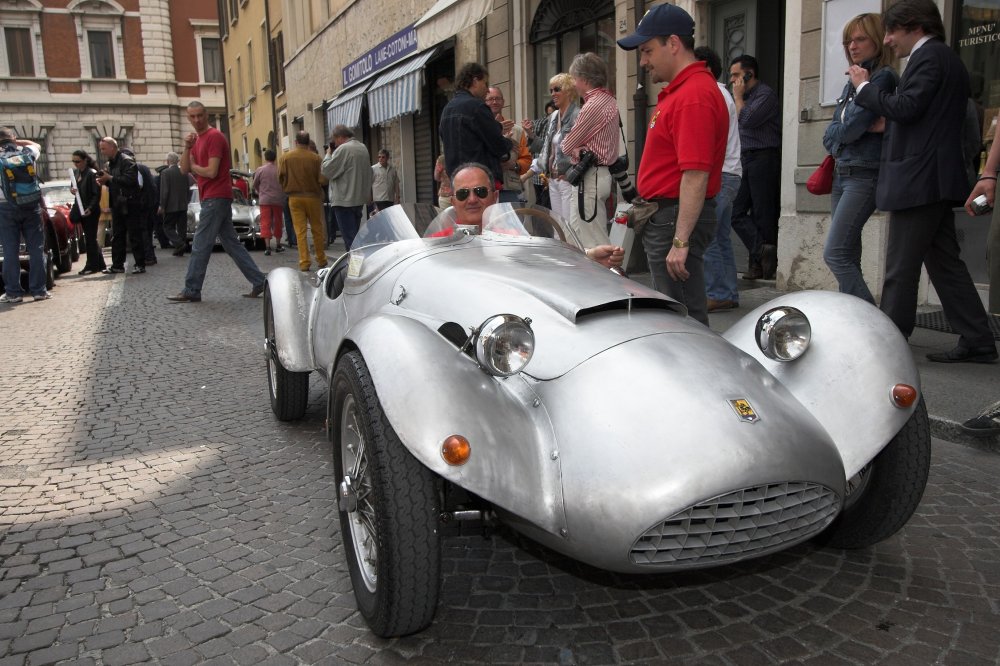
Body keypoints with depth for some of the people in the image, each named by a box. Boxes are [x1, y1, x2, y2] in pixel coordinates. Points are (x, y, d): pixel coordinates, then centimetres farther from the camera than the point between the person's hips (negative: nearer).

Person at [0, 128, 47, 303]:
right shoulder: (28, 153, 2)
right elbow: (36, 145, 23)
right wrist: (17, 141, 14)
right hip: (31, 206, 1)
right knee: (36, 249, 5)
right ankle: (38, 290, 5)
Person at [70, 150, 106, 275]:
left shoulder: (92, 174, -13)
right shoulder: (77, 172, 10)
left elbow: (97, 194, -16)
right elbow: (78, 189, 19)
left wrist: (90, 208, -24)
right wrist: (72, 190, -4)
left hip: (90, 211, -8)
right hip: (81, 210, 8)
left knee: (90, 238, -3)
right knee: (91, 238, 13)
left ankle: (92, 266, 4)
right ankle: (100, 264, 21)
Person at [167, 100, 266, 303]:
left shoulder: (214, 137, -10)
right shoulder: (197, 140, 19)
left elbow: (211, 171, -18)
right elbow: (184, 169, 10)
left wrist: (193, 166, -1)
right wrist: (187, 147, -5)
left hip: (216, 198, -10)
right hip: (214, 198, 10)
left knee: (200, 246, -6)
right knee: (231, 243, 9)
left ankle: (191, 291, -1)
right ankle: (259, 282, 9)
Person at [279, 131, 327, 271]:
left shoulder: (285, 157, -3)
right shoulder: (316, 158, -8)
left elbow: (280, 178, -2)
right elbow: (322, 179, -9)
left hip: (294, 198, 1)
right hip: (313, 196, 0)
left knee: (300, 231, 2)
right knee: (317, 229, 11)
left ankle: (304, 262, -1)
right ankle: (321, 260, 18)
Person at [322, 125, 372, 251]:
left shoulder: (343, 149, -14)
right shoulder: (363, 148, 13)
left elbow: (327, 171, -11)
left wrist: (328, 154, 2)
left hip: (345, 200, -9)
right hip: (360, 199, 9)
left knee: (349, 237, -7)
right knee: (355, 234, 16)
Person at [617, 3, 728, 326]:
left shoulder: (694, 96, -17)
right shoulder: (680, 91, 16)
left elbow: (696, 175, -23)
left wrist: (680, 241, -25)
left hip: (677, 220, -11)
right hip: (665, 217, 11)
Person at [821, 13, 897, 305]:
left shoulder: (883, 77, -7)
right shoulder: (852, 83, 18)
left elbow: (851, 127, -16)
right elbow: (830, 136, 8)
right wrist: (865, 127, -7)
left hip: (866, 176, -9)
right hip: (842, 174, 9)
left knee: (835, 254, -16)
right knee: (848, 258, 8)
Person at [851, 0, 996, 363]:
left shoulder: (928, 56, -8)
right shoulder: (948, 59, 22)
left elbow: (906, 107, -19)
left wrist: (864, 87, -9)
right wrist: (890, 126, 17)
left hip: (918, 179, -10)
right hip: (938, 179, 10)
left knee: (900, 268, -5)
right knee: (945, 261, 11)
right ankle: (977, 341, 14)